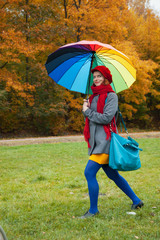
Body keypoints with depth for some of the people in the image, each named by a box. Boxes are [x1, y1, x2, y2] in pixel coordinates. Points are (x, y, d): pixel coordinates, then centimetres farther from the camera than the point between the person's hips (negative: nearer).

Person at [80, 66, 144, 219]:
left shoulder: (111, 96, -8)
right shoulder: (94, 96, 16)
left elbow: (107, 117, -19)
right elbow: (91, 118, 18)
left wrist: (88, 111, -9)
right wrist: (86, 108, 0)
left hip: (105, 140, -9)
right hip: (96, 141, 9)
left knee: (89, 172, -14)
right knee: (113, 175, 16)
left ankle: (93, 210, -2)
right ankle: (136, 201, 29)